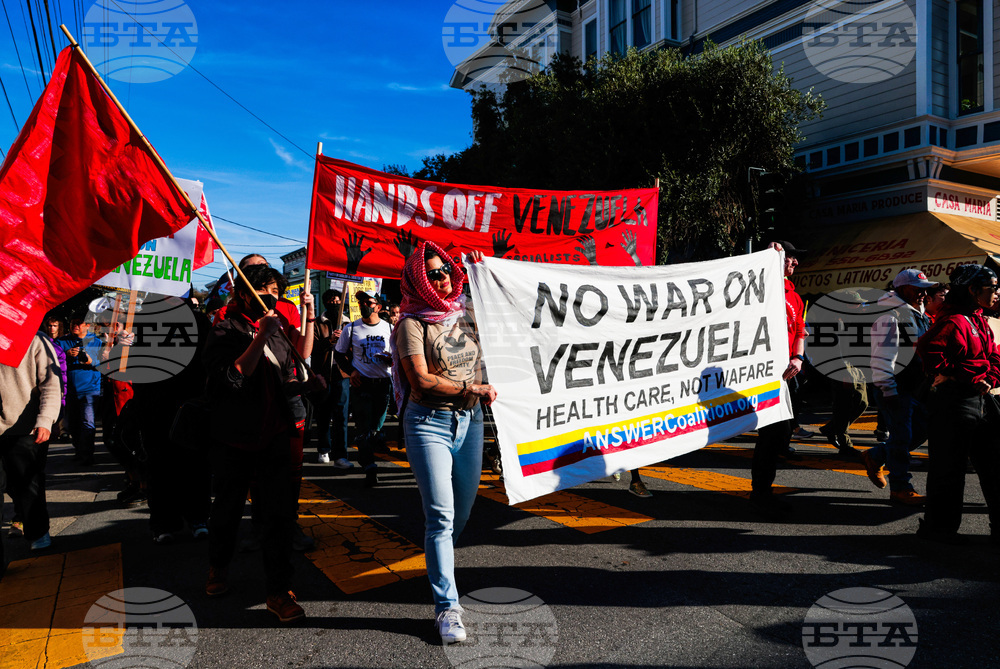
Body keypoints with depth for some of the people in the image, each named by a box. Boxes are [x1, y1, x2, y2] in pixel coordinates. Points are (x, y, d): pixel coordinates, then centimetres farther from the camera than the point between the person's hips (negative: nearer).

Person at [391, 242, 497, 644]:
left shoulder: (465, 313, 9)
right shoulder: (412, 323, -7)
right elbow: (421, 380, -15)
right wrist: (471, 388, -14)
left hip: (469, 420, 6)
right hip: (429, 422, -5)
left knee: (463, 510, 15)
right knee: (441, 516, -7)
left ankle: (439, 561, 42)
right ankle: (447, 607, 0)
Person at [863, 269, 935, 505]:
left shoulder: (918, 315, 18)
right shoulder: (890, 315, -13)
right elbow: (883, 355, -20)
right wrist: (887, 389, -22)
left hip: (914, 388, 10)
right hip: (896, 388, -9)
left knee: (922, 428, 12)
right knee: (902, 437, -4)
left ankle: (875, 456, 26)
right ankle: (900, 488, 6)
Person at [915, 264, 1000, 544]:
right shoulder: (953, 321, -14)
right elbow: (930, 354, -25)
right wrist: (971, 379, -17)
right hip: (955, 402, -10)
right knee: (949, 466, 0)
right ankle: (938, 526, 12)